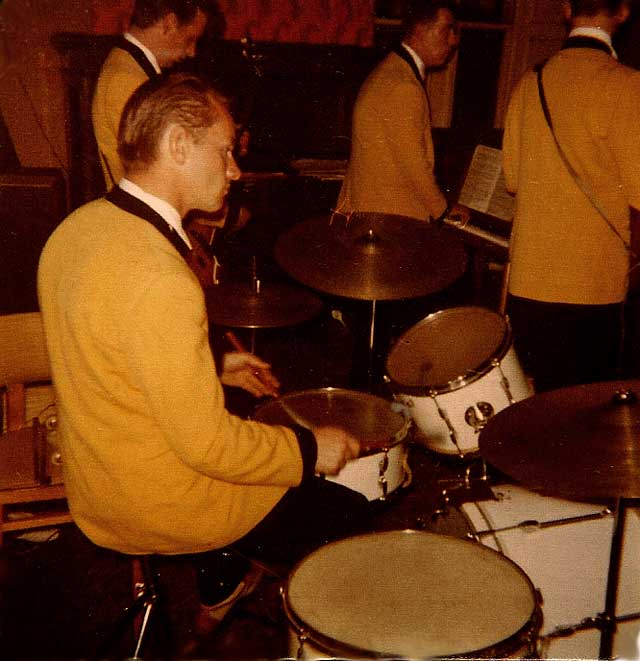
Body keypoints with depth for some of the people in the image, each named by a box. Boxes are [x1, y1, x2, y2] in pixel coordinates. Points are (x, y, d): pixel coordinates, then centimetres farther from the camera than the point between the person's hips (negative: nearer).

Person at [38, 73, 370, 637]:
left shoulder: (76, 228, -3)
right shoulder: (158, 277, -32)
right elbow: (208, 444, -28)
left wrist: (211, 368, 13)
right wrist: (310, 449, -13)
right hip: (160, 509, -9)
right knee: (350, 513, 8)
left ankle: (220, 585, 45)